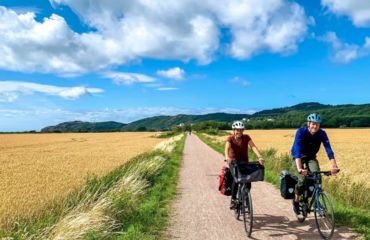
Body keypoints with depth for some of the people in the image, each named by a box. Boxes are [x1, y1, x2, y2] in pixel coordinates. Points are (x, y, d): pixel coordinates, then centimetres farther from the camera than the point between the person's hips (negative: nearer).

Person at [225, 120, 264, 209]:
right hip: (233, 161, -2)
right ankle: (233, 200, -9)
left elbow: (253, 147, -24)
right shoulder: (230, 138, -13)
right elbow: (227, 148, -29)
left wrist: (260, 157, -41)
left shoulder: (246, 137, -10)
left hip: (244, 160, 2)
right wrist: (227, 157, -51)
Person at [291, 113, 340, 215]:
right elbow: (297, 150, -40)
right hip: (298, 157, -3)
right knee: (302, 180, -20)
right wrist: (299, 168, -52)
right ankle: (296, 201, 5)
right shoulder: (301, 132, -29)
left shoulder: (322, 133, -20)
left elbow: (328, 149, -28)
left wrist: (334, 166, -43)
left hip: (311, 157, 3)